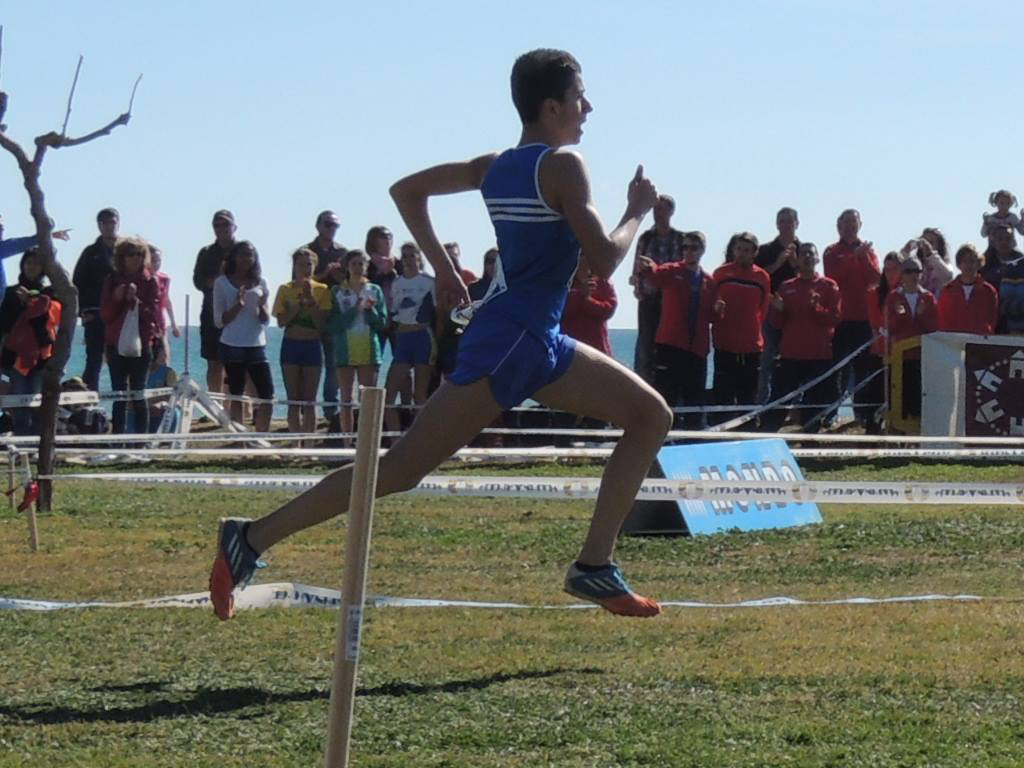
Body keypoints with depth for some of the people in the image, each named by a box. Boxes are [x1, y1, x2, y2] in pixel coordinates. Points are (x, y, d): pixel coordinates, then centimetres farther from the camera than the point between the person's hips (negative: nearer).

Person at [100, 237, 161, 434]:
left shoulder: (150, 282, 3)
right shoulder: (113, 280, 8)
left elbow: (153, 314, -3)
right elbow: (105, 315, 6)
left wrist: (136, 301, -16)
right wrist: (116, 299, -10)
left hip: (141, 344, -2)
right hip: (116, 344, 2)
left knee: (138, 394, -5)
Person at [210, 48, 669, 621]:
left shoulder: (496, 167, 13)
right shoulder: (564, 166, -11)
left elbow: (407, 190, 18)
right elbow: (604, 261, -18)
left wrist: (443, 267, 21)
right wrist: (638, 213, 0)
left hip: (538, 344, 10)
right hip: (509, 343, -10)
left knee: (652, 415, 12)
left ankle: (595, 568, 5)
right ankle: (252, 539, -9)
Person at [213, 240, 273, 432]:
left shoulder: (260, 283, 10)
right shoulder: (222, 283, 2)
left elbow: (265, 321, 11)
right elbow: (219, 321, -1)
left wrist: (262, 306, -10)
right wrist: (238, 305, -16)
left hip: (257, 346, 3)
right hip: (232, 345, -3)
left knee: (267, 396, -5)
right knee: (236, 397, 0)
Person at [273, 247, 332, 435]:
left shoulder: (322, 290, 2)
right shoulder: (286, 289, 4)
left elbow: (322, 324, -6)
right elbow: (281, 321, -4)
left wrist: (311, 300, -14)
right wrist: (299, 304, -13)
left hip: (312, 345, -1)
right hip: (291, 344, 1)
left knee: (309, 400, 0)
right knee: (294, 399, 0)